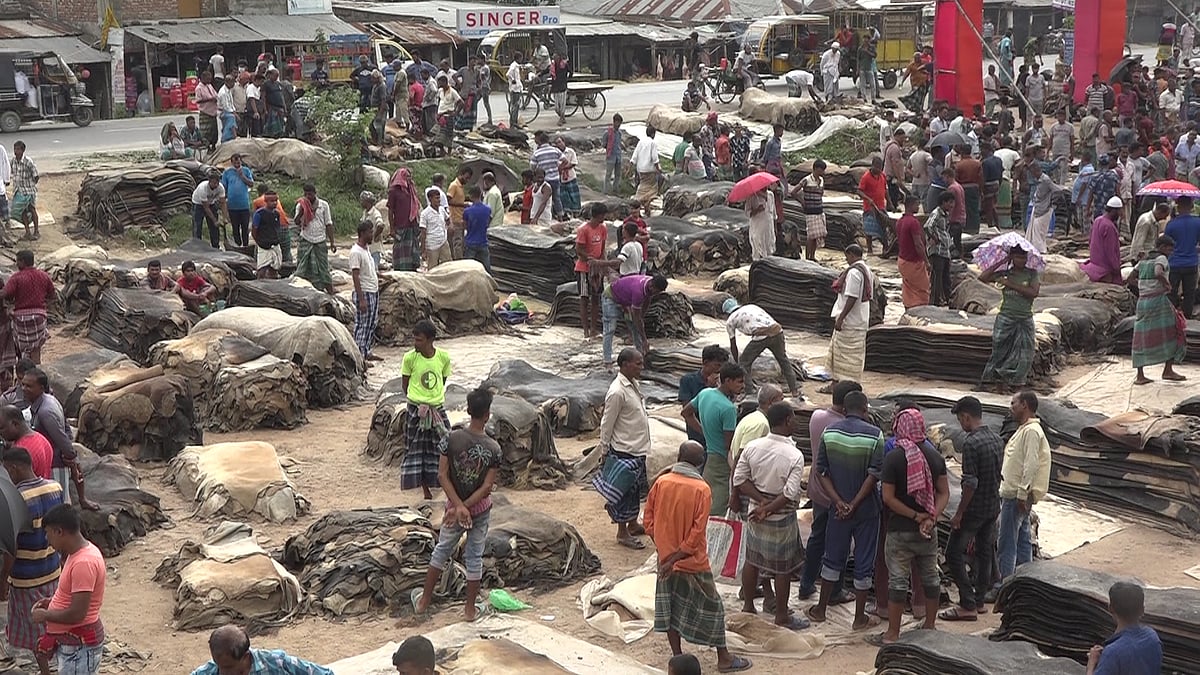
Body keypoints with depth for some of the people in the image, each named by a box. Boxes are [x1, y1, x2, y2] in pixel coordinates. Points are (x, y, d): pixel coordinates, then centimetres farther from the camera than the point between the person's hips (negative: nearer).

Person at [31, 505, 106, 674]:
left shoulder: (84, 563, -27)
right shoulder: (81, 551, 6)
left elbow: (76, 614, -28)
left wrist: (45, 615, -13)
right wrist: (52, 601, 9)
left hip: (79, 646, -10)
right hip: (72, 641, 10)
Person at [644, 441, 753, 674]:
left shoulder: (661, 482, -5)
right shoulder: (701, 489, -17)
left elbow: (648, 519, 2)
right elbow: (697, 532, -20)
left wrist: (665, 550, 9)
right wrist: (677, 557, -14)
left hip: (665, 557, 4)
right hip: (692, 561, -4)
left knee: (670, 606, 15)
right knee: (711, 607, 9)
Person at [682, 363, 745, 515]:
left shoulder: (704, 393, 1)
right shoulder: (728, 408, -24)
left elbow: (686, 412, 19)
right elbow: (730, 445, -20)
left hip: (709, 457, 9)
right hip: (723, 462, -9)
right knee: (717, 513, -4)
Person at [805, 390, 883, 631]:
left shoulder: (829, 432, -3)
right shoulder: (874, 434, -13)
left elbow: (821, 472, -5)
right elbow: (873, 475, -17)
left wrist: (839, 502, -7)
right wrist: (854, 505, -14)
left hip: (838, 507, 3)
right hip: (866, 509, -3)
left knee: (833, 558, 17)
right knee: (864, 563, 8)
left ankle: (820, 610, 26)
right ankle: (860, 617, 17)